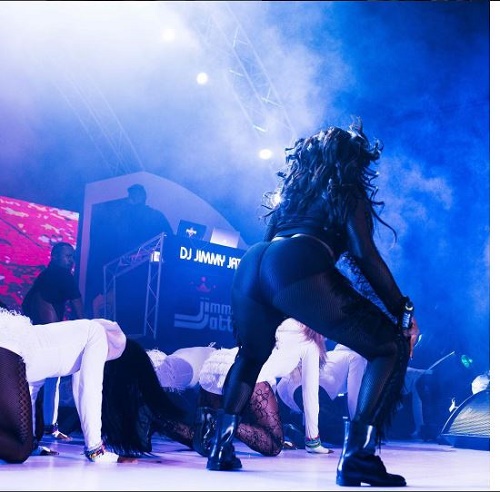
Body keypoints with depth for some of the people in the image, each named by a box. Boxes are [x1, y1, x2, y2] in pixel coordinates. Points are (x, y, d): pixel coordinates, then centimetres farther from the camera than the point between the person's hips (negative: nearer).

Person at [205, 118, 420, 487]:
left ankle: (221, 447, 26)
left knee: (251, 355, 35)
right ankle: (357, 457, -10)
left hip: (251, 266, 7)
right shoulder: (345, 188, 18)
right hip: (297, 268, -7)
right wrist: (404, 311, 10)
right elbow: (365, 255, 6)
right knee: (391, 346, 3)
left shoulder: (291, 189, 35)